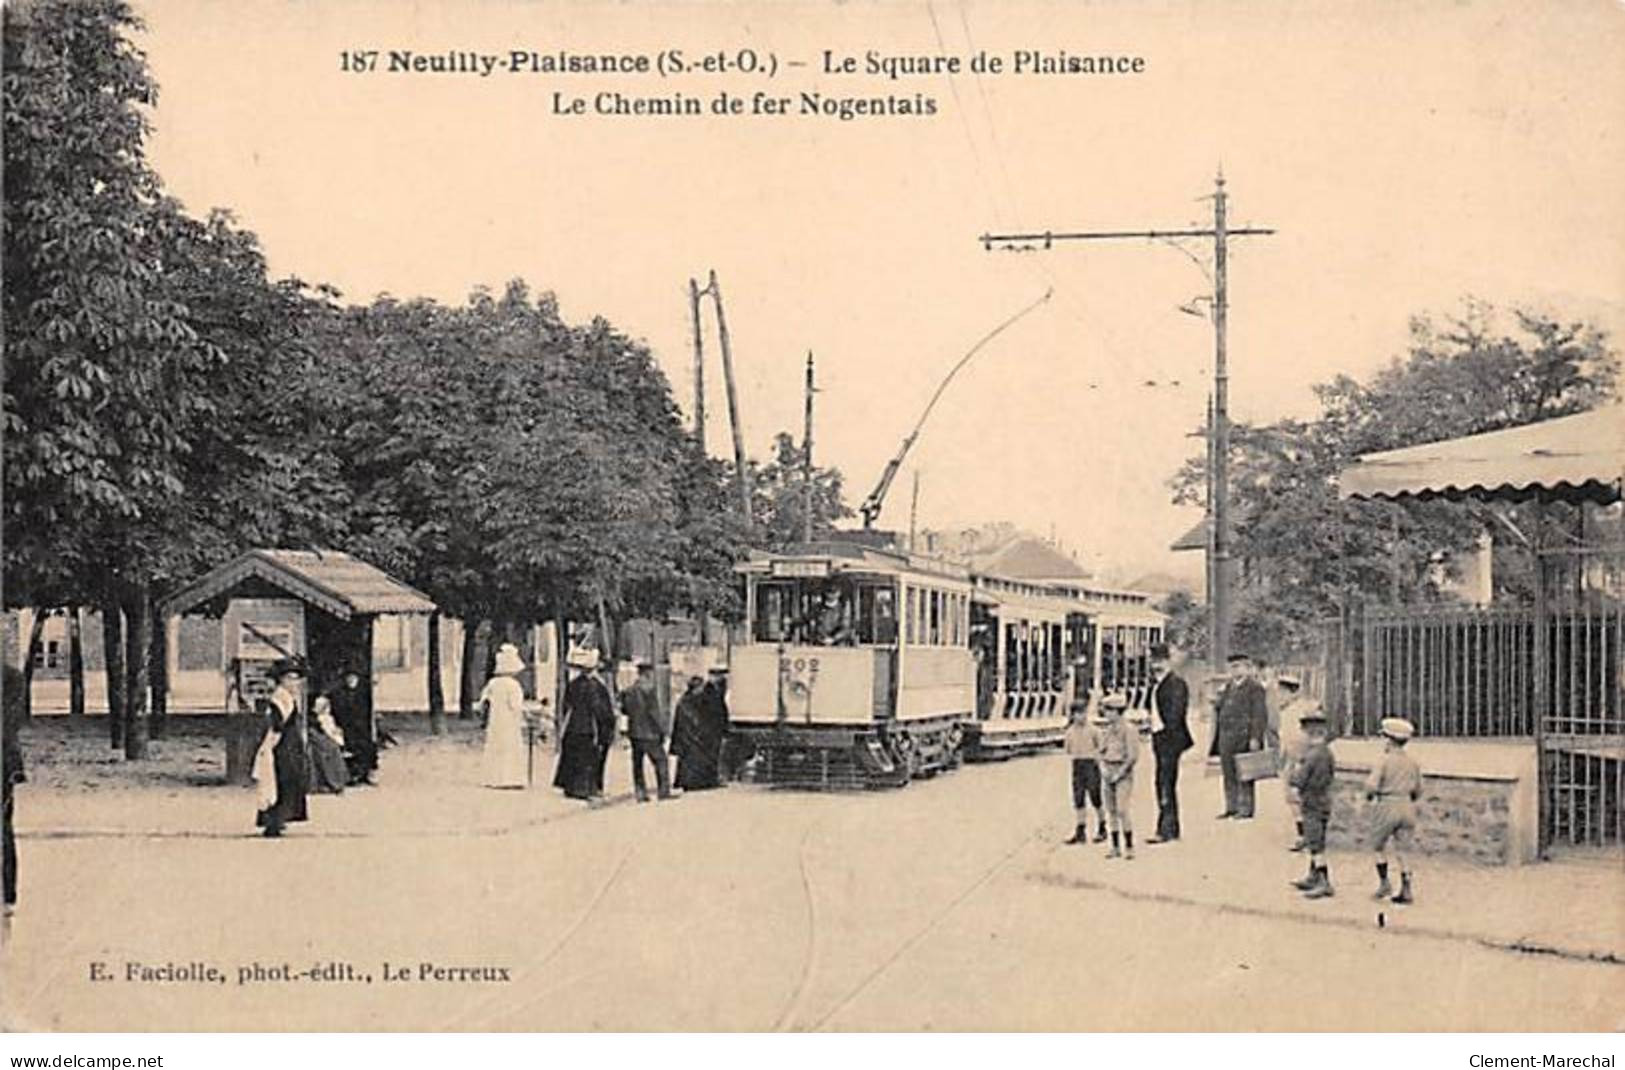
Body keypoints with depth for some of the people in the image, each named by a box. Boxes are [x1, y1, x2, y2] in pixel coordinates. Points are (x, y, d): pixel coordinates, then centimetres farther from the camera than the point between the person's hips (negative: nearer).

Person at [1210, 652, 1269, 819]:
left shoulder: (1254, 688, -6)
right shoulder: (1228, 688, 18)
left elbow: (1259, 715, -11)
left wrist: (1255, 738, -18)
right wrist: (1218, 738, 18)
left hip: (1243, 737, -8)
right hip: (1226, 737, 8)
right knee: (1229, 774, 9)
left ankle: (1245, 809, 0)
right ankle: (1231, 807, 16)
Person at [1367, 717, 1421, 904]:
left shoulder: (1385, 761, -11)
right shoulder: (1413, 763, 6)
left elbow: (1371, 785, -18)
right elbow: (1418, 791, 13)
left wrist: (1369, 796, 3)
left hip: (1387, 807, -5)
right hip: (1407, 809, 5)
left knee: (1378, 847, 15)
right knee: (1401, 852, 8)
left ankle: (1384, 883, 9)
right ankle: (1407, 890, 3)